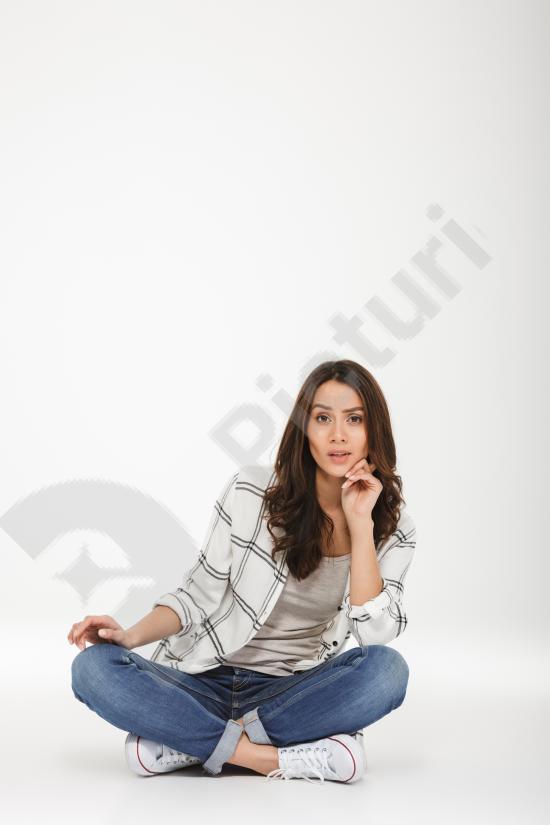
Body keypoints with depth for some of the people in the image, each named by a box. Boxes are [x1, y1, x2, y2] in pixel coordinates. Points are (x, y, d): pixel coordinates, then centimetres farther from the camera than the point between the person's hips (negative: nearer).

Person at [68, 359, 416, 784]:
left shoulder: (395, 527, -2)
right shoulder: (251, 491, -6)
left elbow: (376, 632, -15)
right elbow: (199, 593, 0)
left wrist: (361, 524, -19)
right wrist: (134, 635, -17)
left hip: (290, 695, 1)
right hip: (204, 683, 0)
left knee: (388, 669, -31)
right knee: (94, 667, -27)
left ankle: (193, 742, -23)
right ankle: (268, 757, -27)